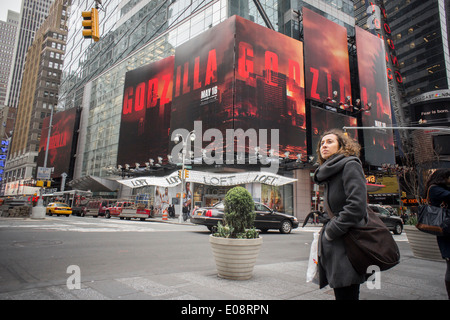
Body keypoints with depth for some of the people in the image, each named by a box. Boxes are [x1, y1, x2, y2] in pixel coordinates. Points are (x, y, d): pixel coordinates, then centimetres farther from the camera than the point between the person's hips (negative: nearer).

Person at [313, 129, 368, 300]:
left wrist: (331, 231, -13)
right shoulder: (329, 172, 18)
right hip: (334, 247, 8)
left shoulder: (350, 166, -8)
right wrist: (327, 231, 10)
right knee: (339, 293, 14)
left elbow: (356, 206, -19)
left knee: (346, 294, -3)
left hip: (347, 246, -8)